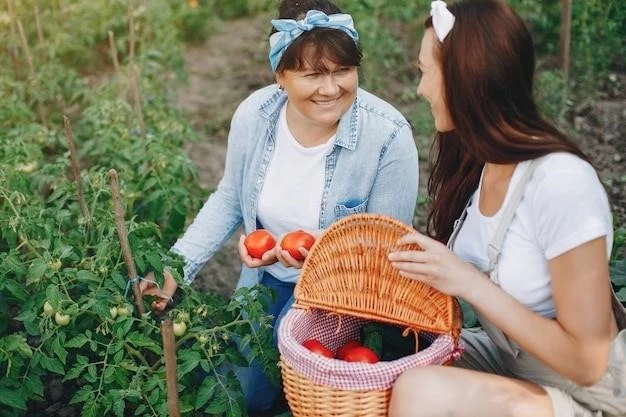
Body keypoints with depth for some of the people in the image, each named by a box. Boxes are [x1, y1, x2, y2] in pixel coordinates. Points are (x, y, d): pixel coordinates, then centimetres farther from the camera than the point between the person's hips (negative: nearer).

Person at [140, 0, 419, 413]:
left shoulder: (388, 136, -27)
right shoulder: (253, 114, -16)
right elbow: (230, 200, 1)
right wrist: (175, 267, -8)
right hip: (266, 277, 4)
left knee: (250, 394, -15)